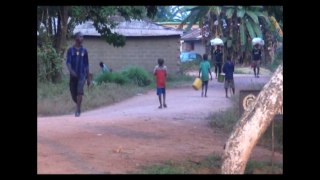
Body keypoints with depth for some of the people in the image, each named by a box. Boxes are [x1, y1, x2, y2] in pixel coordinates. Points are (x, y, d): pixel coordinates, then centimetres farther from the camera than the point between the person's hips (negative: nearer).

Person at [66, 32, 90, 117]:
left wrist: (88, 78, 11)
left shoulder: (84, 51, 6)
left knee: (79, 92, -20)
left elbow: (86, 65, 11)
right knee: (73, 95, 8)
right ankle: (79, 107, 36)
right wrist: (71, 71, -29)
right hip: (73, 76, 1)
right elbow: (68, 62, -8)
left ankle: (78, 111, -16)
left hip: (82, 75, -1)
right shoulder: (70, 50, 2)